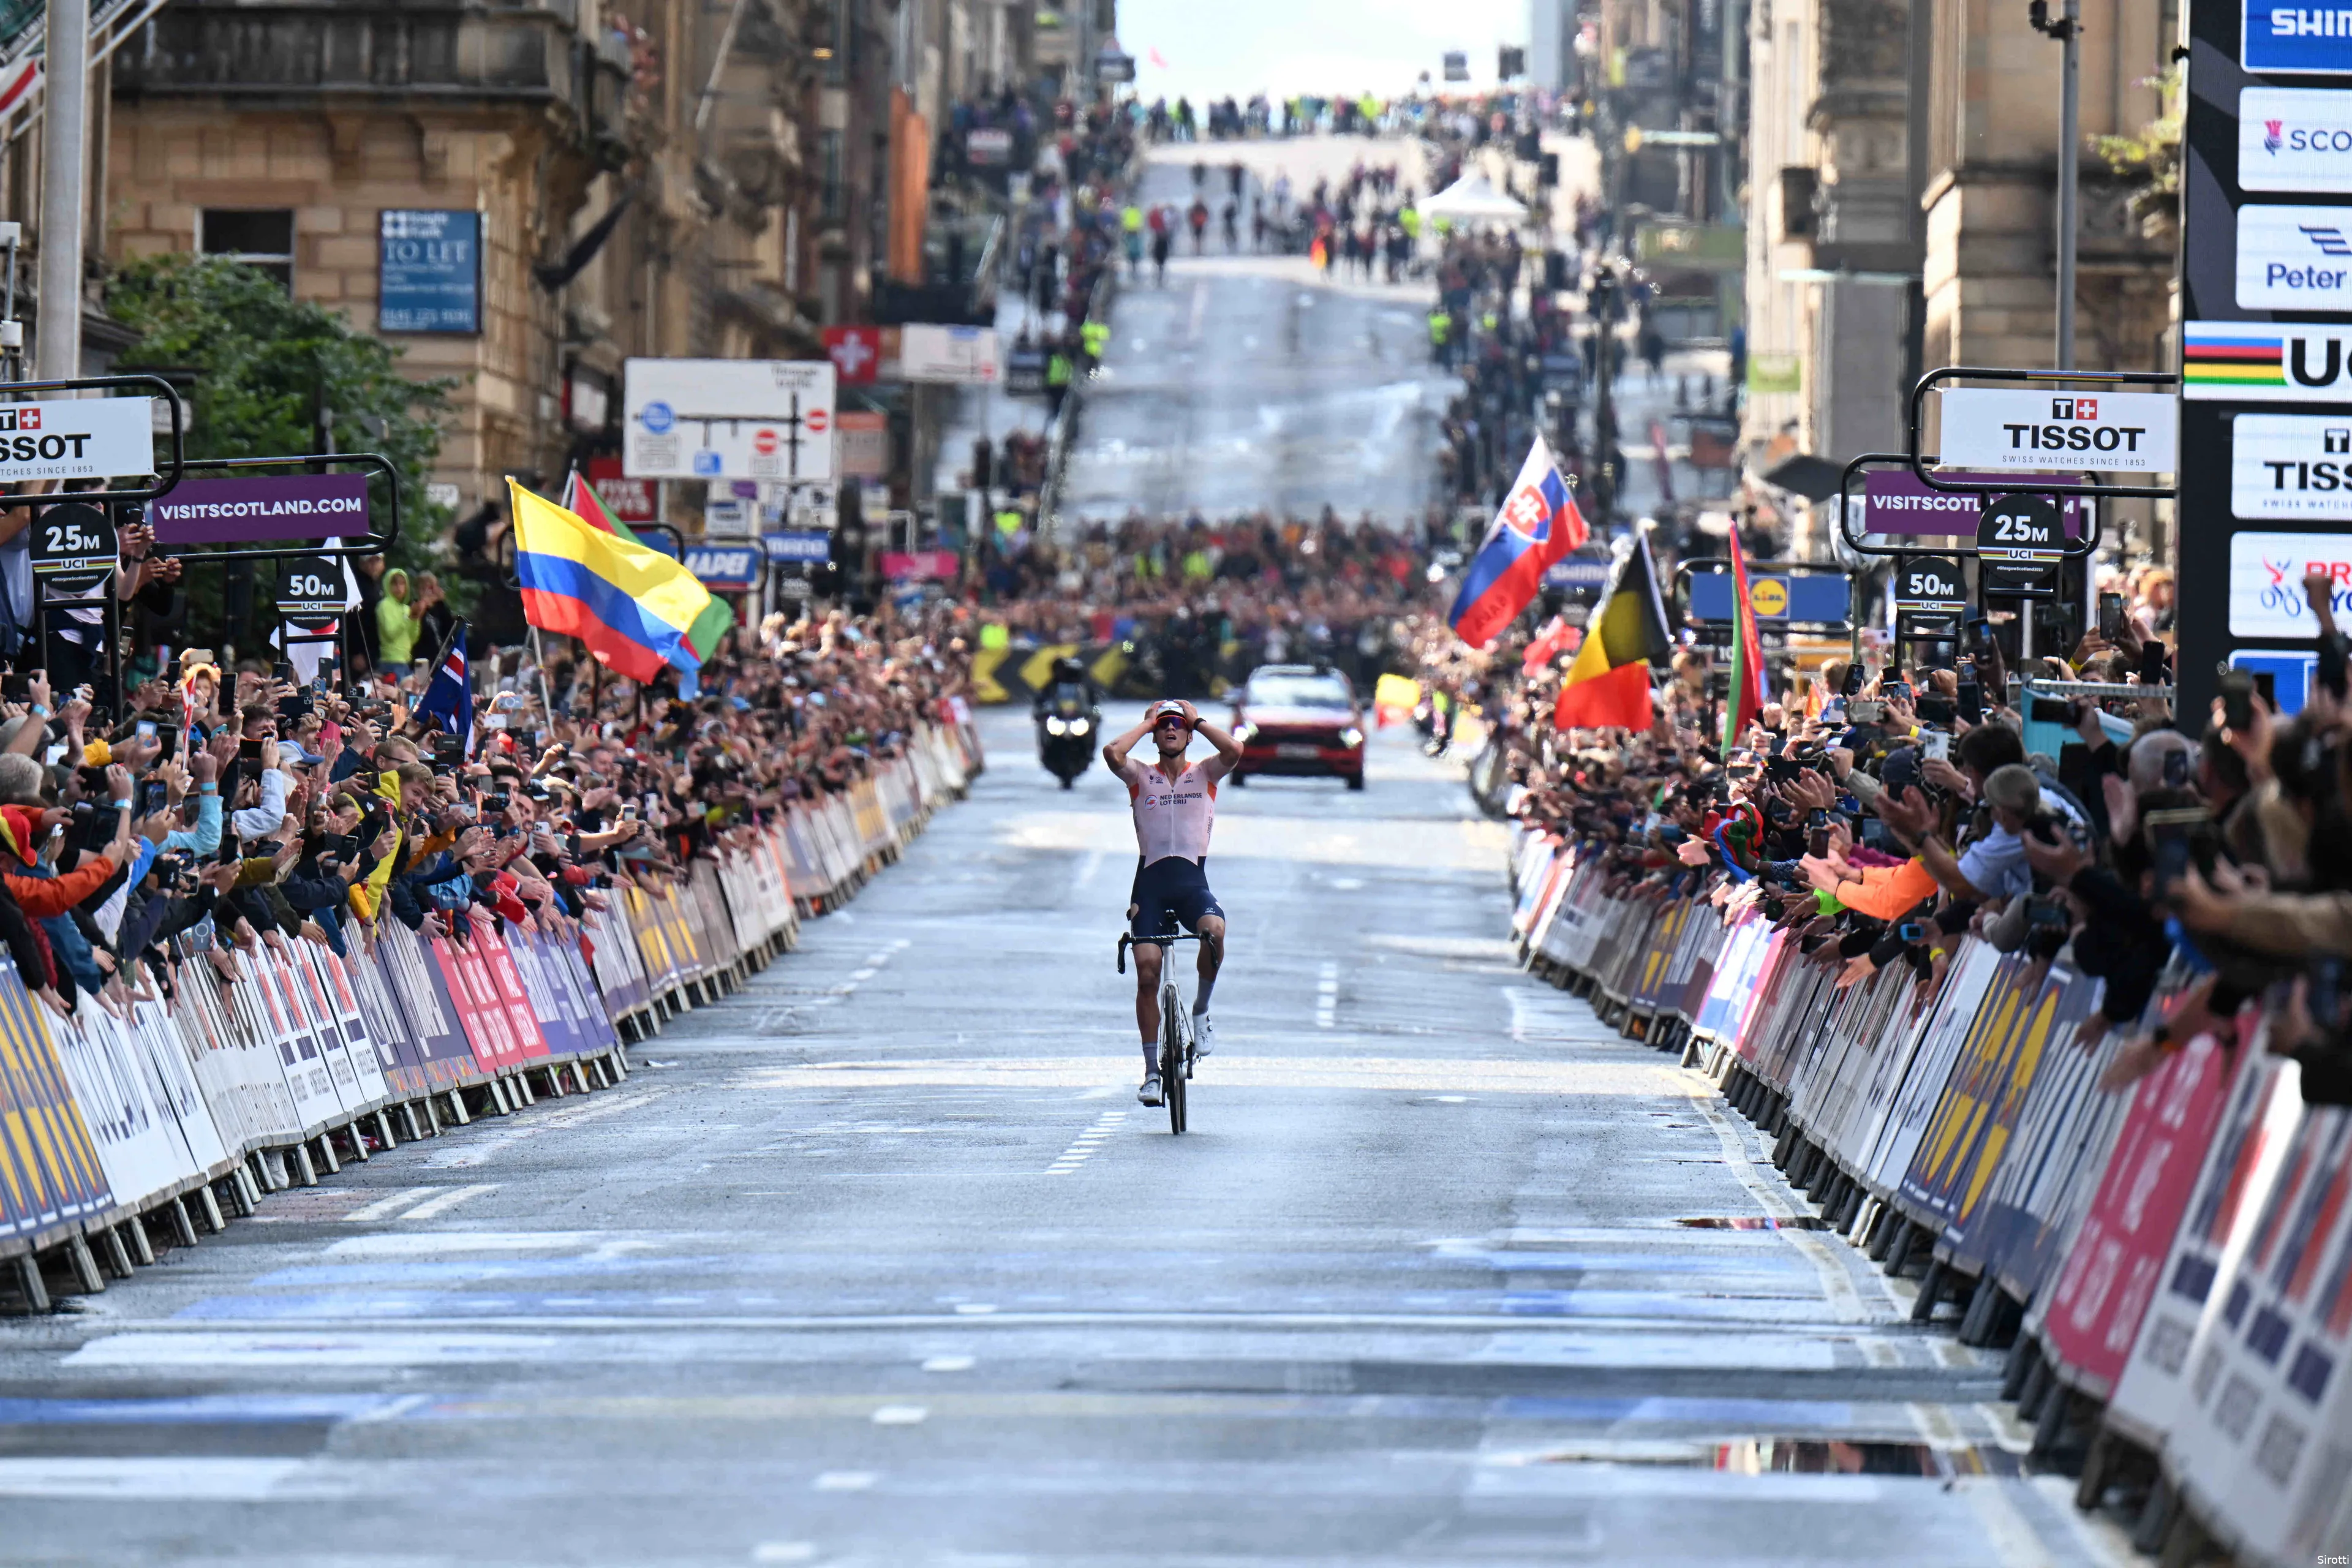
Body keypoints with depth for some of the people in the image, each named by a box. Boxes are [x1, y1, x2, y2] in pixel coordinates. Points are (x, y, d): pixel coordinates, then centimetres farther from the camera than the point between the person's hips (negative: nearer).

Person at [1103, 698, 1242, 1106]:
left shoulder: (1205, 774, 10)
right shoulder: (1141, 777, 9)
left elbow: (1234, 750, -11)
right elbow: (1113, 753, -13)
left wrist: (1198, 720, 1)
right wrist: (1147, 722, 0)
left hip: (1192, 882, -1)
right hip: (1150, 883, 1)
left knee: (1214, 930, -33)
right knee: (1147, 976, -7)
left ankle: (1200, 1011, -7)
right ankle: (1152, 1070, 2)